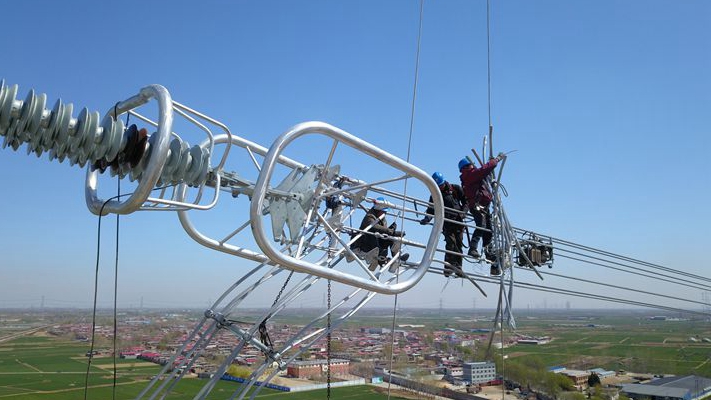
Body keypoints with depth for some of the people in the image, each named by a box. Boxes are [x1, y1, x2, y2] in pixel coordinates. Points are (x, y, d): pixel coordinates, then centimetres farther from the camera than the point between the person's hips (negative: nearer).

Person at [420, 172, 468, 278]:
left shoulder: (456, 189, 6)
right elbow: (431, 210, 0)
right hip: (447, 223, -1)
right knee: (451, 243, -17)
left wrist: (462, 213, -4)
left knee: (458, 245, 1)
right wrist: (427, 219, -20)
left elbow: (465, 201, 11)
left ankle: (458, 267, 9)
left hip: (458, 221, 1)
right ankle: (448, 266, -14)